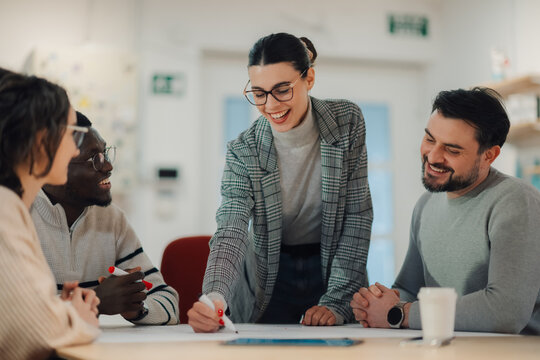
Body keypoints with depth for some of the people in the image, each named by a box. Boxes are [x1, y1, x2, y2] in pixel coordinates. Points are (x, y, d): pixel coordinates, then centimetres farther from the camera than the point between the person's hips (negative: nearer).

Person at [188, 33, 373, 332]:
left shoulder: (347, 121, -10)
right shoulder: (243, 153, -12)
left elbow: (357, 216, -9)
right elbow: (231, 232, -22)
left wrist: (336, 302, -16)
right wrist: (215, 297, -43)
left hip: (334, 270, 0)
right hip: (271, 280, 0)